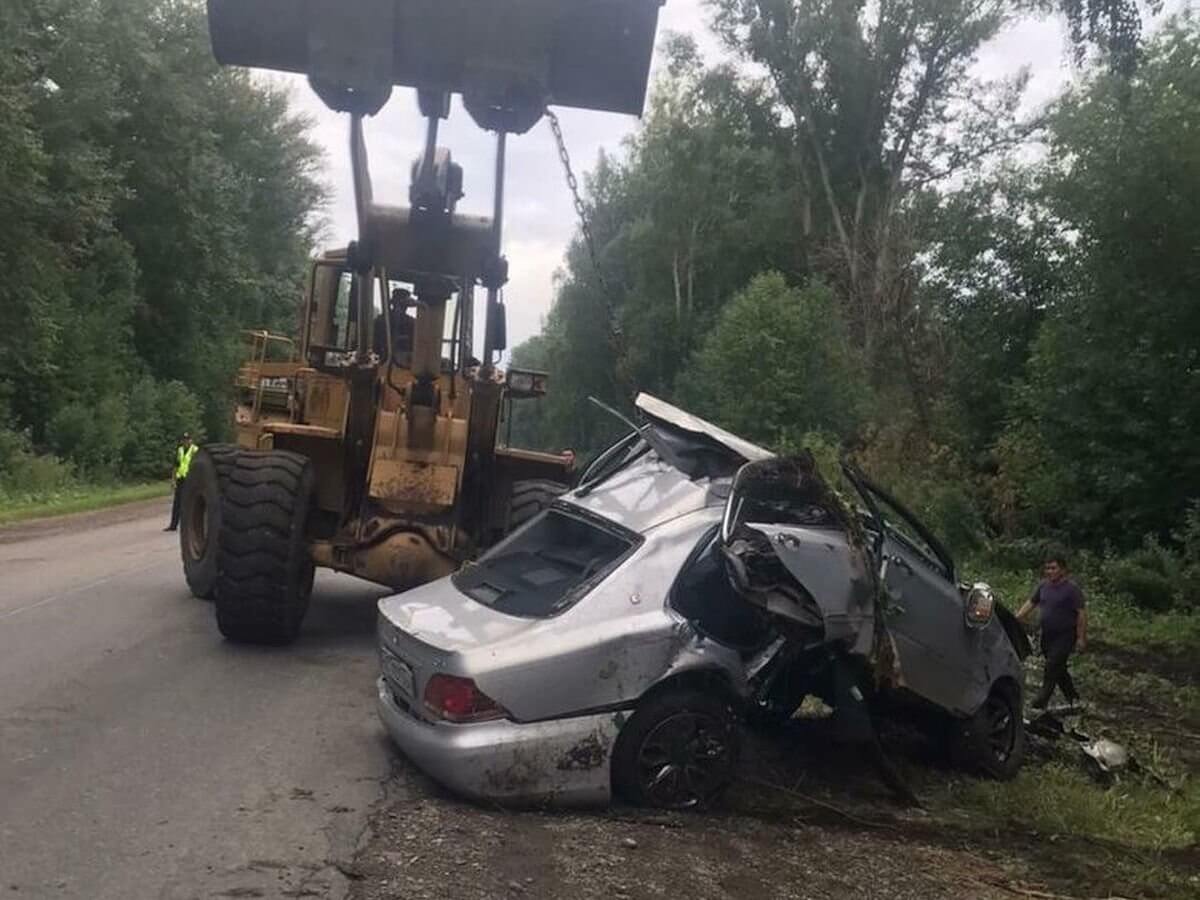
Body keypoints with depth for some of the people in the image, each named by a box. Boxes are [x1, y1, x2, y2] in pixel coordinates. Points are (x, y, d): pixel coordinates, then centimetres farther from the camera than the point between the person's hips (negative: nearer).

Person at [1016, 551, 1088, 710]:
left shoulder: (1072, 588, -12)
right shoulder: (1043, 586, 5)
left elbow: (1082, 613, -13)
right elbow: (1031, 603, 13)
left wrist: (1081, 638, -16)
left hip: (1065, 636, -7)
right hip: (1047, 635, 7)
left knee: (1052, 668, -10)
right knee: (1058, 669, 15)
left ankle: (1039, 704, -7)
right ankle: (1073, 698, 31)